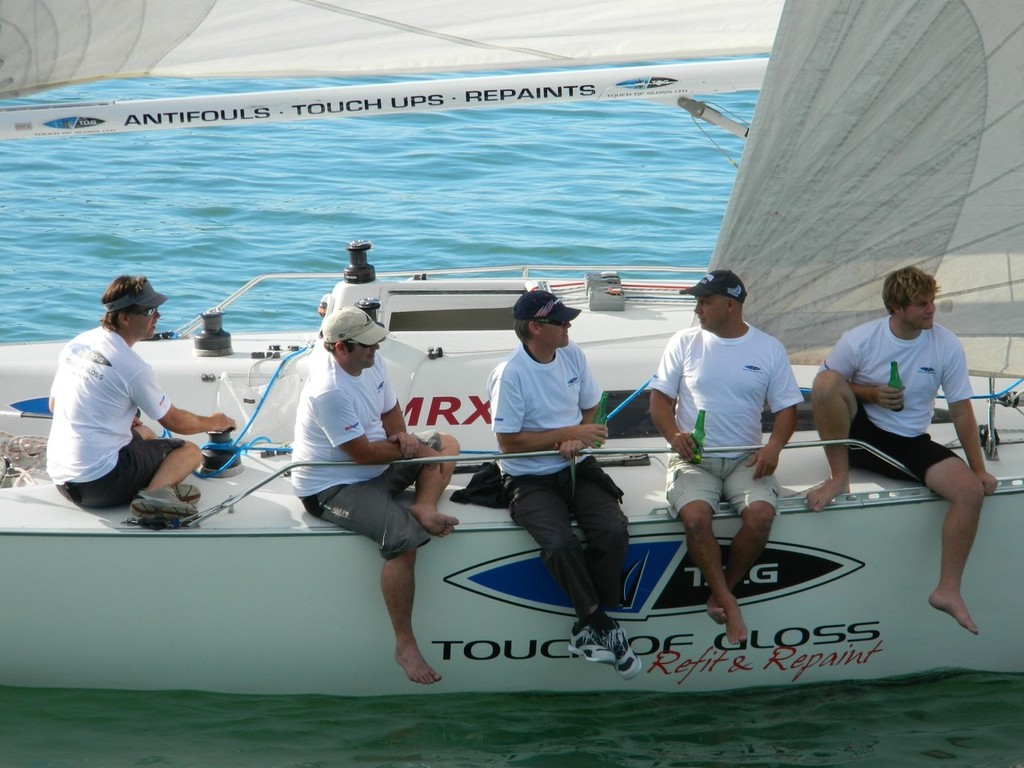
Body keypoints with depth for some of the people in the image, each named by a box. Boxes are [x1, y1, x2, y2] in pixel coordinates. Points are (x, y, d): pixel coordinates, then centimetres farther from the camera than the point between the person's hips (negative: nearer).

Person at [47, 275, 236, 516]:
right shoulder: (133, 367, -16)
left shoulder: (75, 344, 6)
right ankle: (154, 492, -22)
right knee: (189, 451, 5)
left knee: (144, 433, 32)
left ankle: (160, 486, 5)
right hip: (100, 483, -8)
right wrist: (213, 423, 18)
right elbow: (174, 421, -2)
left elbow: (54, 405, 20)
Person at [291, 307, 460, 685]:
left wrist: (402, 436, -9)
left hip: (376, 467, 10)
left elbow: (390, 411, 14)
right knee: (403, 538, -30)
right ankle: (405, 645, -24)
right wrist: (410, 448, -11)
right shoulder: (330, 392, -28)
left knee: (446, 444, 11)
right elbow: (363, 454, -26)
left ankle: (424, 507, -15)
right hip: (331, 488, -10)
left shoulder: (371, 361, 0)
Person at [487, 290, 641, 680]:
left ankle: (589, 630, -7)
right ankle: (603, 626, -14)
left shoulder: (573, 356, 4)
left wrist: (577, 439, -6)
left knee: (613, 531, -22)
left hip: (577, 468, 5)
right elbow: (508, 442, -14)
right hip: (529, 479, -5)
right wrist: (570, 433, -14)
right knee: (560, 544, -31)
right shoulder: (510, 374, -15)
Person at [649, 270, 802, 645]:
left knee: (761, 514, -30)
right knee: (695, 516, -32)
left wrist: (773, 445, -13)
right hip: (693, 457, 0)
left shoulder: (769, 348, 6)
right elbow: (660, 397, 6)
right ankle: (728, 604, -19)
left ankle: (720, 594, -10)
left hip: (744, 459, 1)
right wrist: (674, 435, -14)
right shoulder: (684, 343, 6)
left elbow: (786, 407, 7)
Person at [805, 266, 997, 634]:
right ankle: (838, 477, -14)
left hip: (911, 444, 1)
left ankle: (948, 590, -14)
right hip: (861, 434, -1)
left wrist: (979, 469, -4)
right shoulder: (860, 340, -11)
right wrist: (870, 393, -17)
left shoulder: (947, 345, -8)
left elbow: (961, 411, -2)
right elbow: (823, 389, 0)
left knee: (971, 490, -23)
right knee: (826, 381, -29)